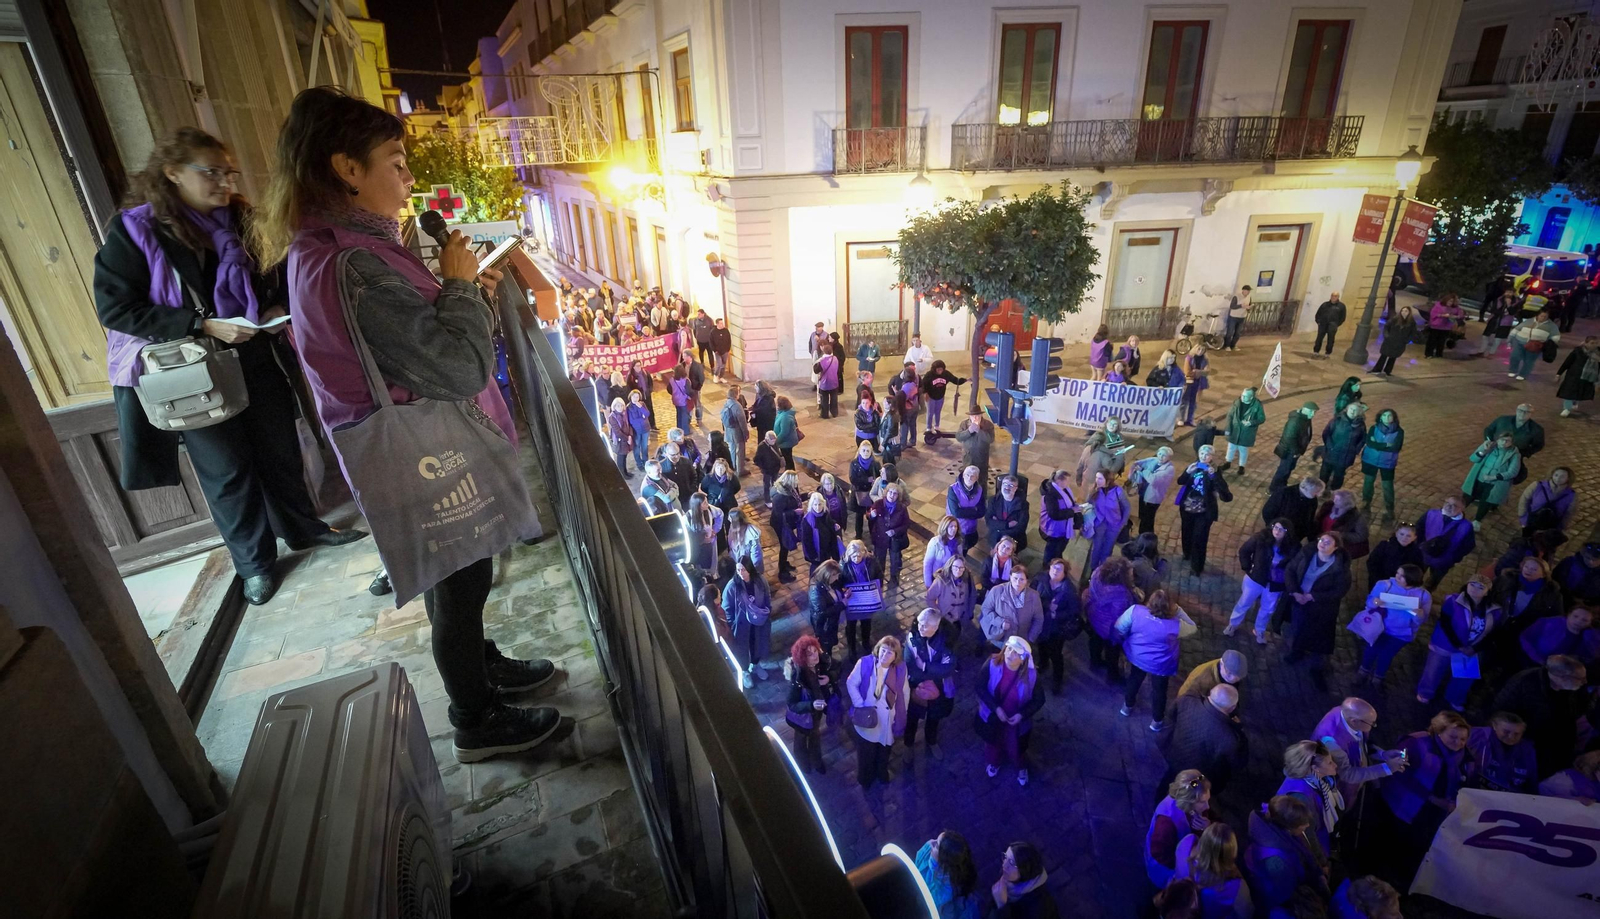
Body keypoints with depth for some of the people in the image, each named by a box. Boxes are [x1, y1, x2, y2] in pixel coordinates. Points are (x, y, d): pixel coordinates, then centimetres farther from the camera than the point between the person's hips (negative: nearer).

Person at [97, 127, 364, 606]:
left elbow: (277, 279, 15)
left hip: (259, 362, 4)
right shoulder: (134, 230, -10)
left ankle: (302, 527, 36)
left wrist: (279, 309, -7)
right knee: (226, 472, 8)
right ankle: (254, 561, 23)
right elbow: (115, 307, -11)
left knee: (281, 452, 16)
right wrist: (202, 325, -21)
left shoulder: (242, 220, 3)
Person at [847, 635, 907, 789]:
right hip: (867, 716, -2)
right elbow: (851, 684, -13)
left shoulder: (900, 668, -17)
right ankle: (865, 777, 46)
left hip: (888, 718, 2)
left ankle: (882, 773, 55)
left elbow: (904, 692, -4)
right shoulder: (864, 663, -23)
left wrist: (902, 713, 3)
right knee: (865, 750, 19)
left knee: (884, 749, 25)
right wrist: (860, 706, -18)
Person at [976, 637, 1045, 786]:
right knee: (993, 743, 29)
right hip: (993, 716, 1)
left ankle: (1021, 768, 60)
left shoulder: (1031, 674, -28)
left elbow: (1039, 700, -13)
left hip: (1016, 720, -1)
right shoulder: (992, 664, -28)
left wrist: (1022, 715, -23)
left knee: (1016, 748, 25)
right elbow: (980, 688, -18)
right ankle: (994, 763, 63)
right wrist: (996, 708, -25)